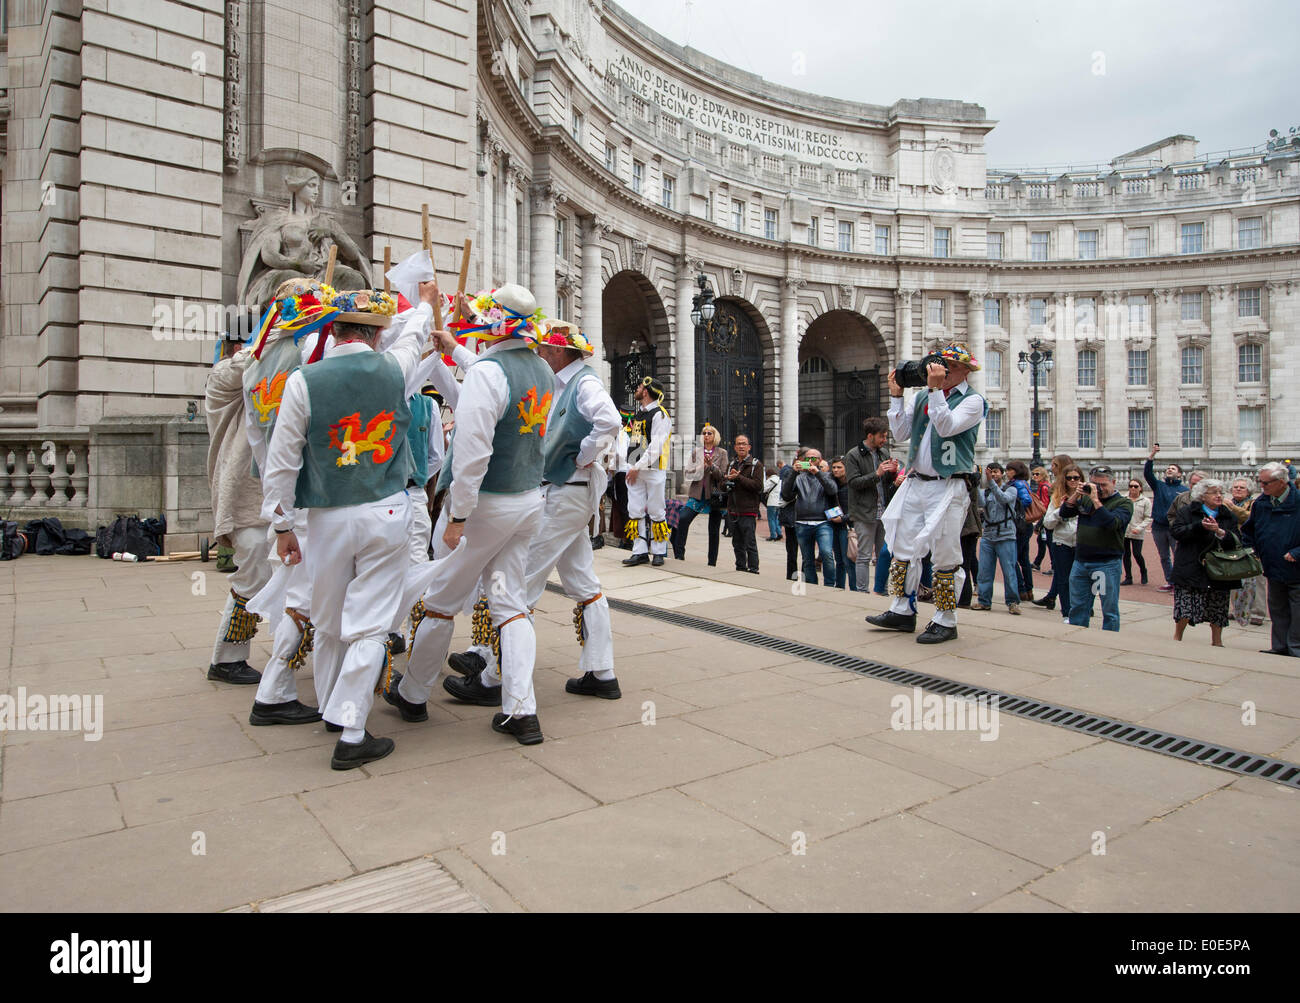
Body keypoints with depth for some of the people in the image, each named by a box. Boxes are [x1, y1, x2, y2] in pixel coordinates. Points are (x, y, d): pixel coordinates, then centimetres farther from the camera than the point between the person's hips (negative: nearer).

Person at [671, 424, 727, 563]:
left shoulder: (721, 453, 6)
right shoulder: (696, 451, 12)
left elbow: (723, 476, -1)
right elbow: (688, 472, 7)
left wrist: (711, 465, -17)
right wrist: (701, 466, -11)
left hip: (714, 494, -1)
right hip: (697, 494, 1)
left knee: (713, 531, 4)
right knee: (683, 519, -21)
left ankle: (712, 563, 13)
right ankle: (679, 555, -13)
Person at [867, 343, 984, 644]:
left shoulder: (972, 401, -3)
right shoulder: (920, 397, 13)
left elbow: (946, 427, -19)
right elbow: (900, 433, 8)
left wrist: (935, 389, -19)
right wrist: (896, 396, 2)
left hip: (948, 488, -6)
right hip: (915, 484, 6)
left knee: (945, 556, -2)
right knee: (902, 548, 10)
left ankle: (945, 621, 9)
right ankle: (902, 611, 22)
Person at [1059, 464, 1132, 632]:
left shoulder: (1123, 503, -3)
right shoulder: (1085, 499, 11)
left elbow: (1112, 522, -19)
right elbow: (1064, 513, 6)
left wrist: (1096, 500, -19)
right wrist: (1076, 495, -6)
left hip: (1107, 563, -5)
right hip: (1080, 562, 5)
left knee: (1110, 610, 1)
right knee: (1077, 608, 12)